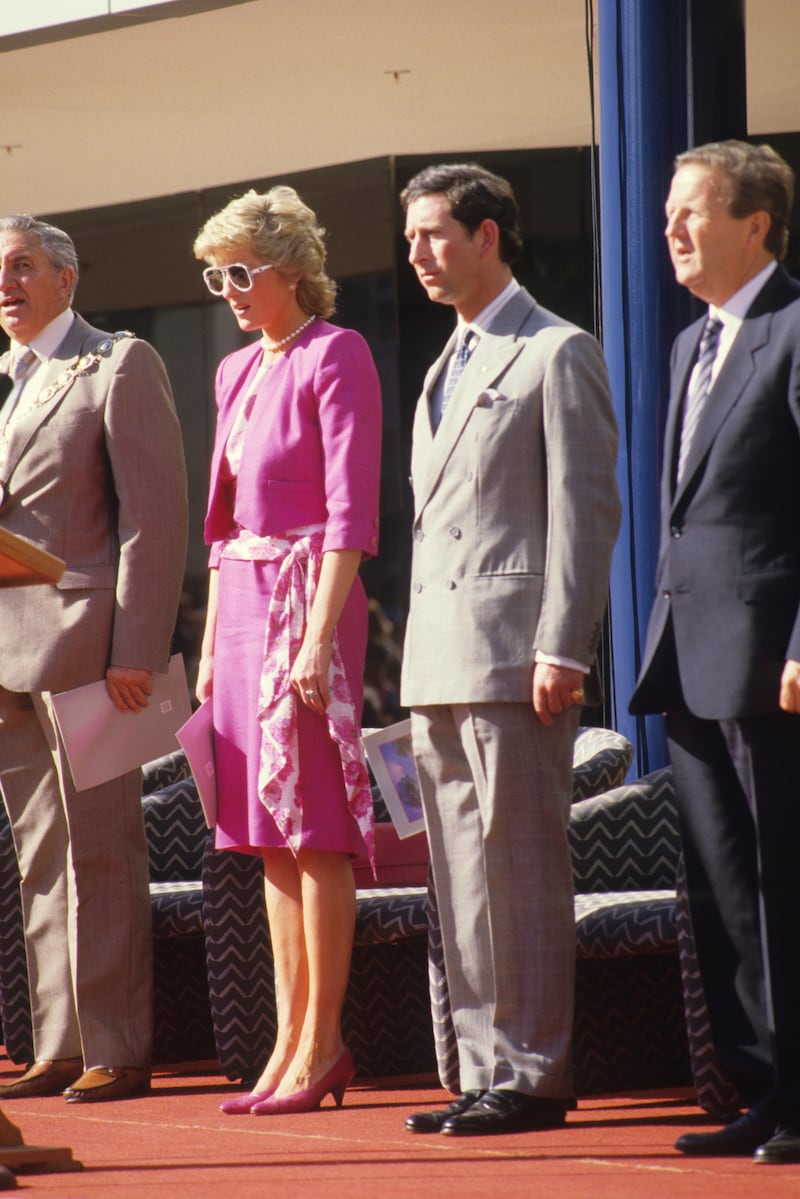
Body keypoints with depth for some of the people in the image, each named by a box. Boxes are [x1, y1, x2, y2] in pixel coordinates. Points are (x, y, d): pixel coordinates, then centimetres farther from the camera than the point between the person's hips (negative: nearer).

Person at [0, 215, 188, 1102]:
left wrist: (137, 651, -15)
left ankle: (117, 1052, -2)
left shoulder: (120, 366, -1)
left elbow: (155, 512, -8)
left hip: (82, 641, -7)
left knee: (99, 854, -6)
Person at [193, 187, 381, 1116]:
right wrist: (212, 643, 15)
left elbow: (351, 511, -13)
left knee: (314, 828, -7)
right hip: (241, 599, 8)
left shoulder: (334, 356, -7)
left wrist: (319, 637, -19)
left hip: (307, 596, -8)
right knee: (269, 832, 8)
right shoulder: (238, 371, 17)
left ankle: (321, 1042, -4)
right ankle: (290, 1039, 10)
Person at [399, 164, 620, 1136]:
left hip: (514, 655, -9)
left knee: (521, 871, -7)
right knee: (461, 879, 8)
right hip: (439, 667, 9)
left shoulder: (557, 354, -3)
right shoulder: (446, 370, 23)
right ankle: (486, 1072, 11)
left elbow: (585, 508, -10)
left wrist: (560, 649, -17)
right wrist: (421, 654, 17)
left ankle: (534, 1075, -5)